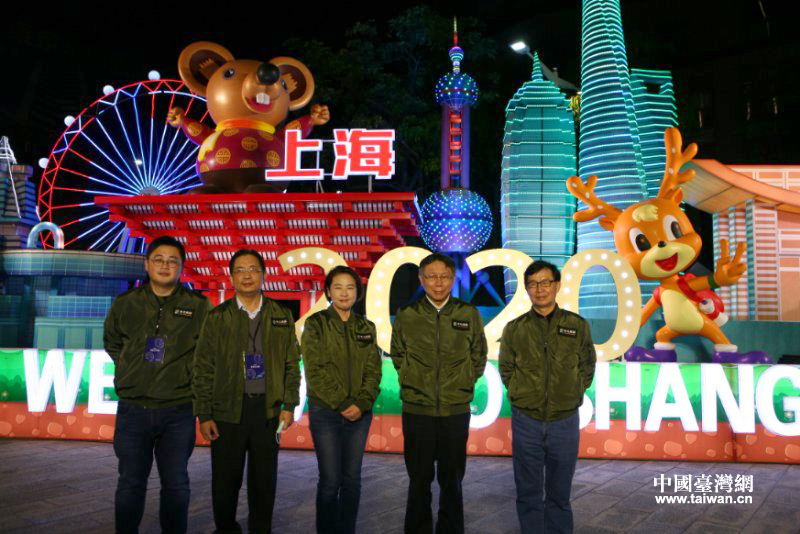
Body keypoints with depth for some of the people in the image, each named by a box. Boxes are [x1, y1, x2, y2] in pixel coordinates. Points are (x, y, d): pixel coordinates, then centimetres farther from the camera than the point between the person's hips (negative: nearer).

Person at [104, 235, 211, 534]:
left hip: (178, 410, -1)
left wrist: (187, 373, -1)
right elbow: (111, 342, 20)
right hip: (133, 408, 1)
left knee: (176, 485, 8)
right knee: (130, 484, 10)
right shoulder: (124, 304, 4)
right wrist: (130, 369, 10)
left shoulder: (198, 307, -1)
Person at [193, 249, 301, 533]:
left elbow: (292, 365, 8)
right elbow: (203, 369, -1)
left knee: (264, 481, 10)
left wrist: (289, 405, 0)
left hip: (268, 411, 1)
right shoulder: (217, 317, 1)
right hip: (227, 411, -1)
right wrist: (204, 415, -5)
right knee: (225, 480, 8)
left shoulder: (281, 316, 6)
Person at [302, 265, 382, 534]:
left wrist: (361, 403, -11)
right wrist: (341, 403, -14)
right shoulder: (316, 324, -2)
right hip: (325, 412, -3)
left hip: (359, 412, 3)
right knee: (330, 480, -1)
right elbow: (316, 371, -9)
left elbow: (373, 370, 4)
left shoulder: (366, 328, 9)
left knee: (352, 479, 8)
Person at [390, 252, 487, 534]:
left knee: (452, 480, 10)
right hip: (417, 409, 0)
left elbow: (479, 357, 12)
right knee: (419, 479, 9)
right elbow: (397, 355, 12)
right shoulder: (406, 315, 0)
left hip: (456, 410, 0)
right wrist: (411, 381, 7)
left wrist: (465, 383, 6)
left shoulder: (469, 315, 1)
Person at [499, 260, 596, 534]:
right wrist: (522, 398, 4)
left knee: (560, 492, 11)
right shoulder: (514, 328, 0)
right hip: (526, 421, 0)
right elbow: (506, 369, 10)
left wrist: (572, 396, 4)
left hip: (565, 421, 0)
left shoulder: (578, 325, 0)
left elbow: (587, 367, 10)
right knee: (528, 491, 9)